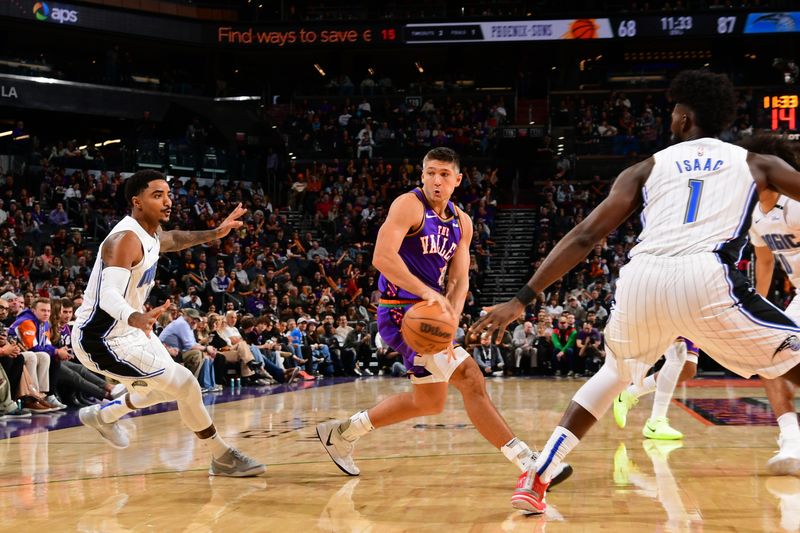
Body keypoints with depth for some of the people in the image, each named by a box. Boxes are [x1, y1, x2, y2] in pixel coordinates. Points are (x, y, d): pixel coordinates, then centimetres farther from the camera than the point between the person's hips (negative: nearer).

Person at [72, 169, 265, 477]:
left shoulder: (149, 233, 3)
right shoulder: (126, 239, -26)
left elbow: (171, 240, 29)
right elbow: (108, 295, -40)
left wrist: (214, 234, 19)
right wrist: (135, 319, -60)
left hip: (129, 329, 10)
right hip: (101, 339, -10)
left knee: (169, 386, 24)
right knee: (186, 385, -16)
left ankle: (102, 416, 42)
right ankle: (223, 458, -1)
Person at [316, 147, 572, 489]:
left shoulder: (461, 223, 10)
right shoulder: (409, 205, -12)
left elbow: (459, 279, 2)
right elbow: (382, 257, -25)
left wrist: (451, 317, -18)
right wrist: (428, 293, -33)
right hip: (402, 311, -9)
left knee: (430, 402, 19)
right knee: (469, 377, -18)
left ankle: (341, 432, 31)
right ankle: (528, 462, -19)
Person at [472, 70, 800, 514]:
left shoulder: (647, 168, 25)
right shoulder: (755, 164, 24)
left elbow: (584, 236, 18)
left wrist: (521, 299, 18)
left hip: (640, 280, 3)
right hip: (706, 278, -3)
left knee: (615, 372, 31)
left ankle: (535, 479, 23)